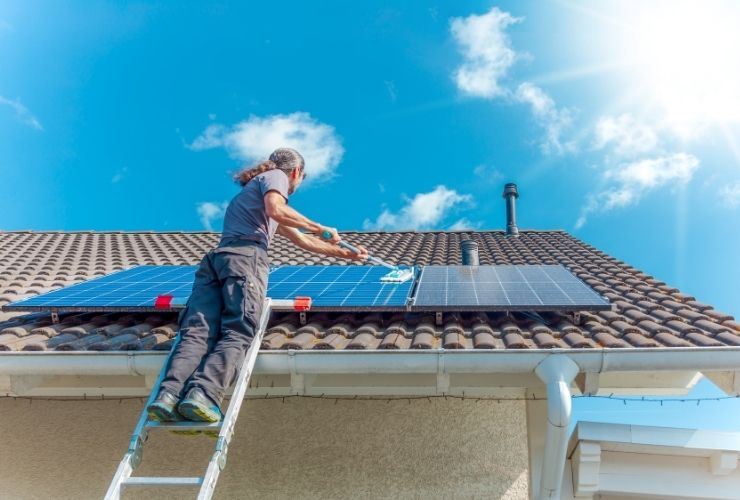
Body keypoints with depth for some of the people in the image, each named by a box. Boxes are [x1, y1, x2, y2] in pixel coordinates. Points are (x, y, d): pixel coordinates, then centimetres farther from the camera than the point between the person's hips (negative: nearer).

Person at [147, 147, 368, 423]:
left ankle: (169, 393, -34)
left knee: (197, 332, -13)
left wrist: (345, 253, 53)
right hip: (245, 255, -7)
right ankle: (202, 394, -41)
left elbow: (302, 241, 48)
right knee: (237, 334, -20)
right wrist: (319, 228, 4)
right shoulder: (276, 176, 18)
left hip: (214, 257, 8)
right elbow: (275, 209, -7)